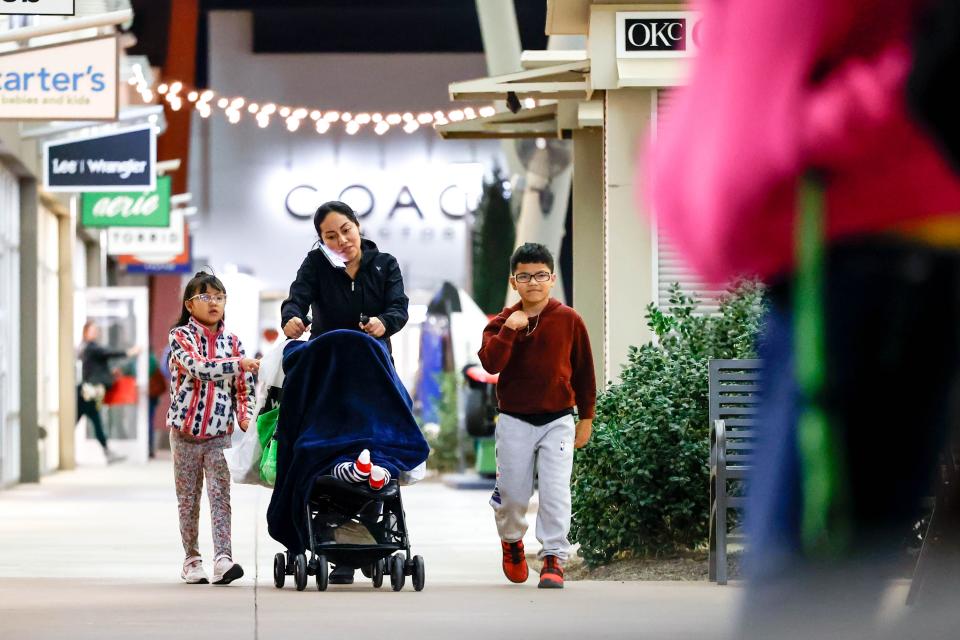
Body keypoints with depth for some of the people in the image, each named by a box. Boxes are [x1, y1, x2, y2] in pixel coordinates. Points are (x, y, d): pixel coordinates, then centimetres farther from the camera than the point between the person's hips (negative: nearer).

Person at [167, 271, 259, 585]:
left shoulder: (232, 342, 7)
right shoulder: (181, 336, -5)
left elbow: (244, 386, 10)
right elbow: (199, 367, -22)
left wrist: (246, 417, -2)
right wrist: (239, 363, -26)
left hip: (220, 434, 2)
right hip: (185, 431, -2)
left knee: (220, 496, -10)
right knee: (188, 499, 6)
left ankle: (223, 558, -19)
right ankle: (192, 560, 14)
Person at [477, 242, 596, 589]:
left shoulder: (569, 320, -2)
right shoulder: (501, 322, 0)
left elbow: (583, 371, 6)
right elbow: (491, 364, -16)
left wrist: (586, 418, 8)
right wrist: (509, 329, -26)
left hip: (558, 420, -1)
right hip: (514, 421, 1)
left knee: (555, 492, -11)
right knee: (512, 495, 5)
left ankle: (554, 558, -5)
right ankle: (511, 542, 33)